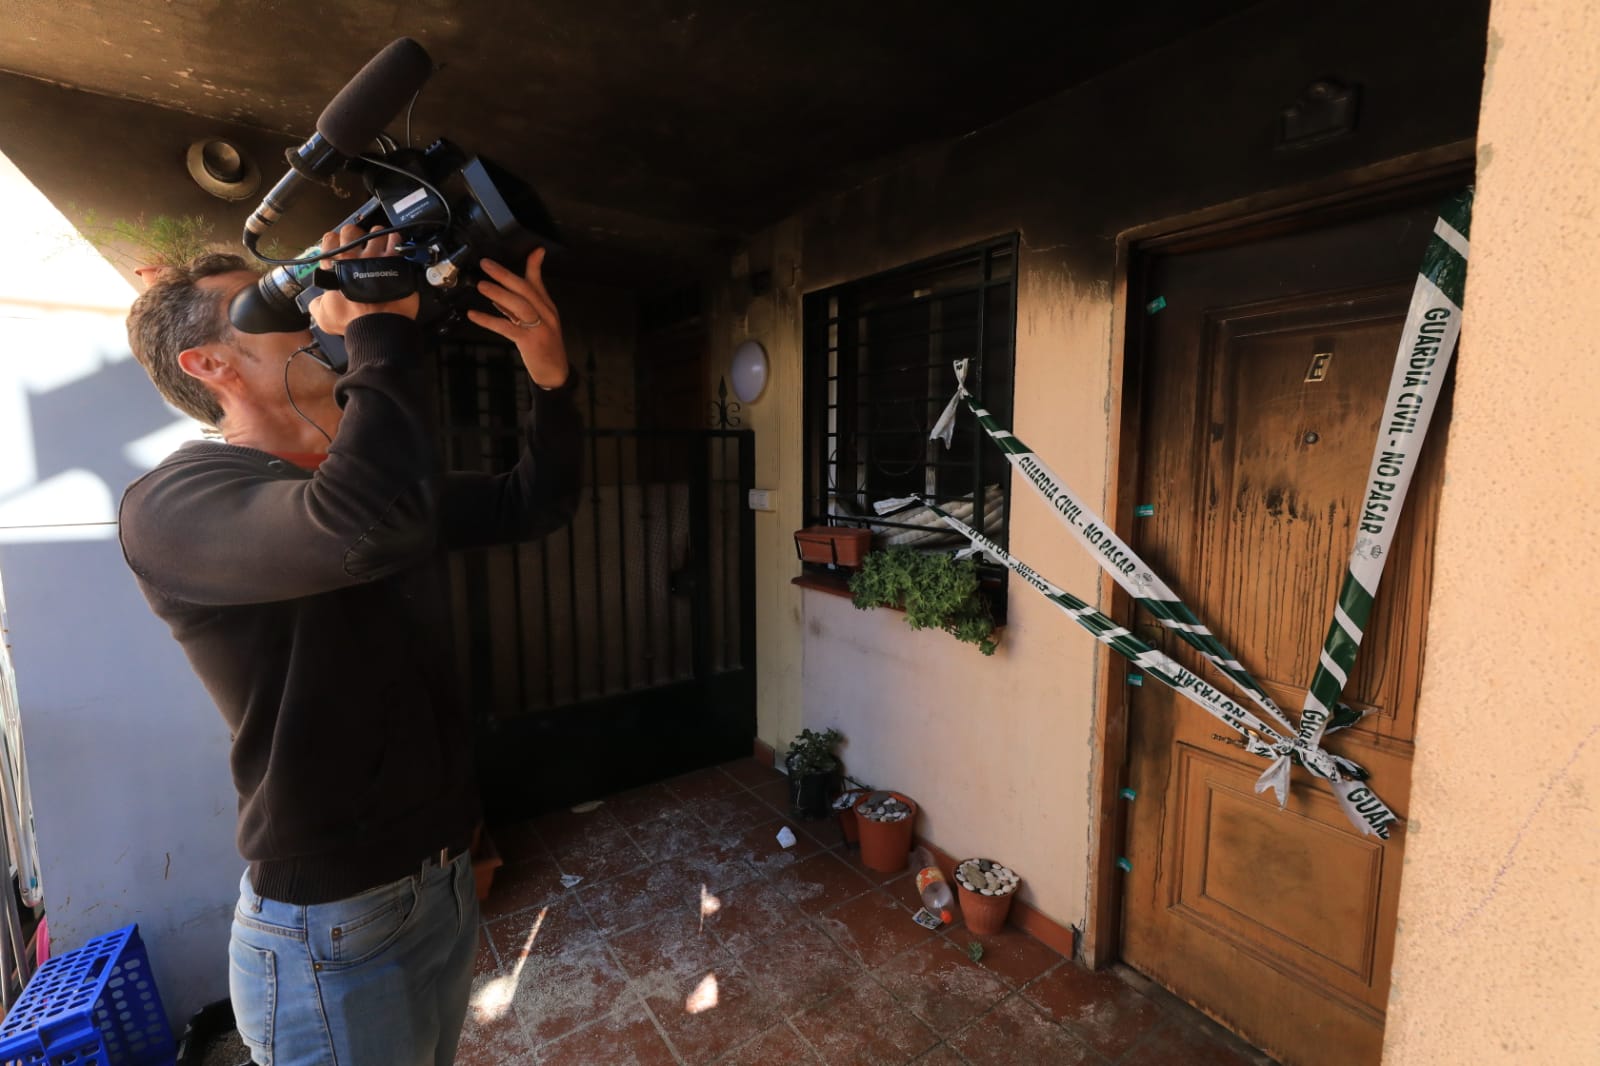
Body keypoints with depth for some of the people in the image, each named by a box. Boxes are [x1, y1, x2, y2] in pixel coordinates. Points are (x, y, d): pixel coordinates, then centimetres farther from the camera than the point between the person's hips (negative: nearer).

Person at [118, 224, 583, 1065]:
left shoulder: (387, 481, 6)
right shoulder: (172, 501, -18)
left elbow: (534, 505, 4)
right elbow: (365, 527, -39)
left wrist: (550, 375, -12)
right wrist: (379, 327, -26)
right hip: (330, 930, -7)